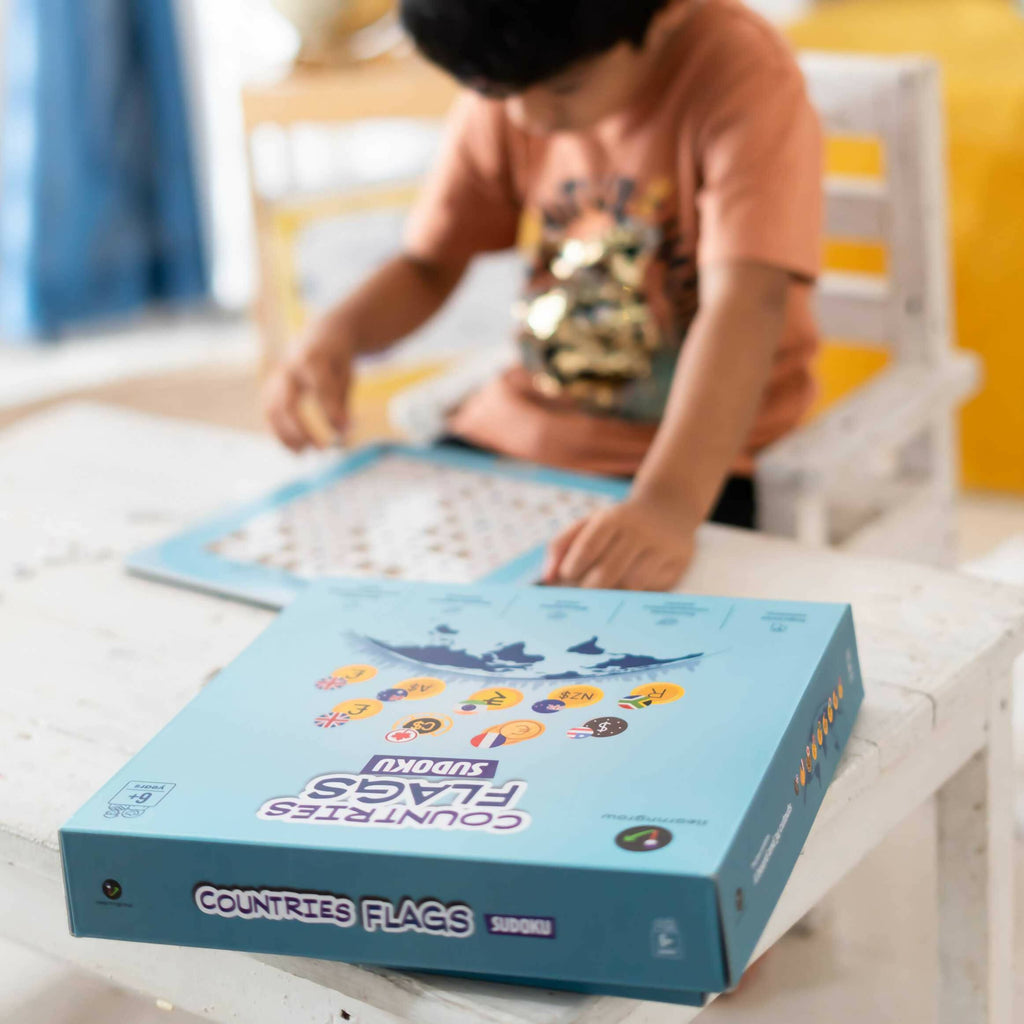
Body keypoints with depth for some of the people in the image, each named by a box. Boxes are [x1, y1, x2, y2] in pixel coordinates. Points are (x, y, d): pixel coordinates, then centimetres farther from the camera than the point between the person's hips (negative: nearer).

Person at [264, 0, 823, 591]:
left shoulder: (739, 65, -19)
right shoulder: (510, 83, -2)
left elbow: (746, 304, -32)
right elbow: (429, 266, 9)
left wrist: (668, 508, -47)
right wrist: (338, 334, -13)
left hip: (699, 451, -5)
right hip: (527, 423, 6)